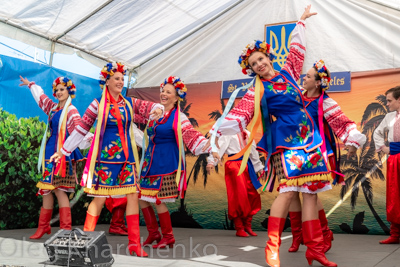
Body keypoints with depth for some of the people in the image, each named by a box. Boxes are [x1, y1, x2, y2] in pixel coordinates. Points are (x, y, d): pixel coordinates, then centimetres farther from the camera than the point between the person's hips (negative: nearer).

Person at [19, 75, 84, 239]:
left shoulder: (71, 111, -9)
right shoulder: (53, 108, 15)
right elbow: (40, 96, 34)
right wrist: (30, 84, 47)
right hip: (50, 153, 8)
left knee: (58, 189, -12)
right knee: (46, 189, 11)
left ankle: (66, 229, -9)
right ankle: (43, 226, 21)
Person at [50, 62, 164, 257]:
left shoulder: (129, 103, 9)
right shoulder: (98, 104, -1)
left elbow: (150, 107, 4)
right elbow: (81, 129, 2)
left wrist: (157, 109, -21)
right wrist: (63, 151, 4)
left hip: (126, 157, 4)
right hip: (105, 157, -4)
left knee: (133, 196, 0)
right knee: (100, 197, -3)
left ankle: (134, 243, 6)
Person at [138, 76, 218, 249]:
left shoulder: (178, 118, -7)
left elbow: (192, 136, -18)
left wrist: (210, 149, -30)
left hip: (166, 163, -7)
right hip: (150, 162, 7)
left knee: (159, 200, -6)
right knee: (142, 197, 5)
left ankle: (168, 237, 13)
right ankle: (153, 233, 22)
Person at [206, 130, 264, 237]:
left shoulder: (247, 134, 18)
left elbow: (253, 151, 24)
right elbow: (220, 146, -16)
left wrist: (258, 167, 26)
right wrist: (211, 162, -29)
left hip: (247, 165, 7)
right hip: (234, 165, -7)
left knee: (253, 195, 5)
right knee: (238, 196, -6)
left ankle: (247, 225, 18)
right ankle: (239, 228, 4)